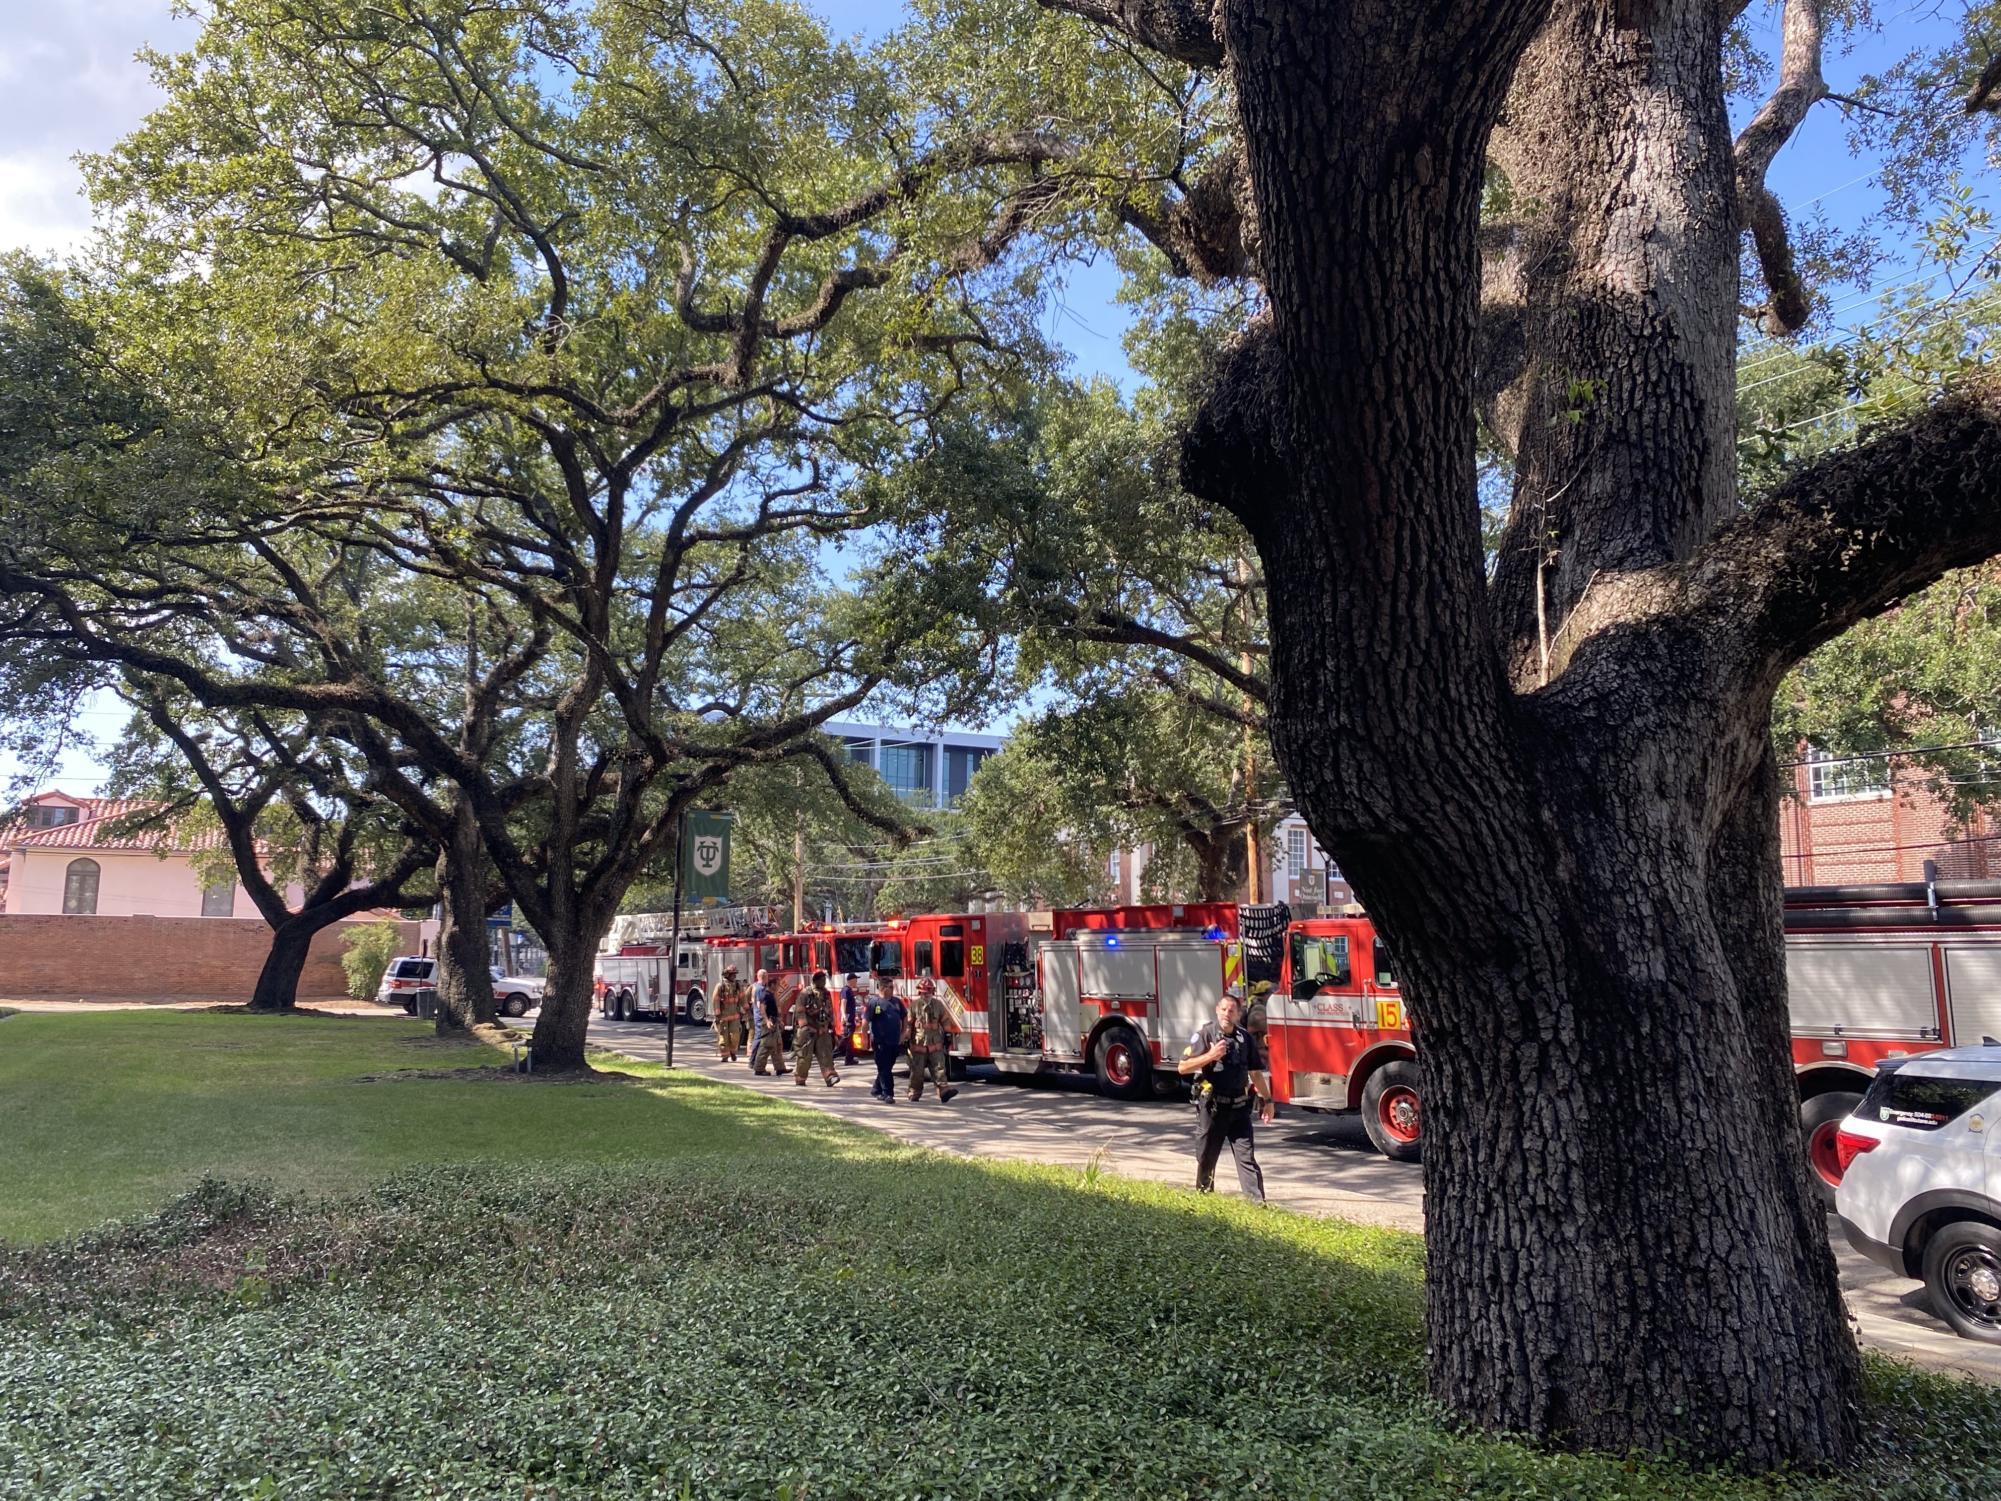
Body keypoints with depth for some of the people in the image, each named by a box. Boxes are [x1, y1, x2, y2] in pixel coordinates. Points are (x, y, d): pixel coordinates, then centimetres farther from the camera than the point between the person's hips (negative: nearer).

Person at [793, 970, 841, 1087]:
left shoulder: (826, 994, 12)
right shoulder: (805, 993, -7)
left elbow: (830, 1011, 20)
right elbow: (799, 1011, -11)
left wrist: (832, 1026, 17)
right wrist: (804, 1027, -18)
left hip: (823, 1030, 5)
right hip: (809, 1030, -5)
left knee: (826, 1054, -8)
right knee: (805, 1055, 1)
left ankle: (830, 1076, -16)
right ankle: (800, 1079, 13)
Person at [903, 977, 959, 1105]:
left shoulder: (939, 1005, 5)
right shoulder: (914, 1006, -1)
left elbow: (945, 1021, 13)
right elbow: (908, 1024, 0)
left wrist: (948, 1035, 11)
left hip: (936, 1045, 2)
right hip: (918, 1045, -2)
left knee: (939, 1068, -7)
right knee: (917, 1071, 4)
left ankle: (944, 1091, -14)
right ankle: (915, 1094, 16)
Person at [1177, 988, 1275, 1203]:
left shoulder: (1246, 1038, 5)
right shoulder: (1205, 1034, -6)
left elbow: (1256, 1072, 15)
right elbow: (1182, 1068, -10)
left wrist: (1267, 1100, 14)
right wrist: (1210, 1056, -20)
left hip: (1239, 1108, 2)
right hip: (1211, 1107, -2)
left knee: (1247, 1157, -1)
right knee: (1206, 1158, 8)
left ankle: (1257, 1202, -3)